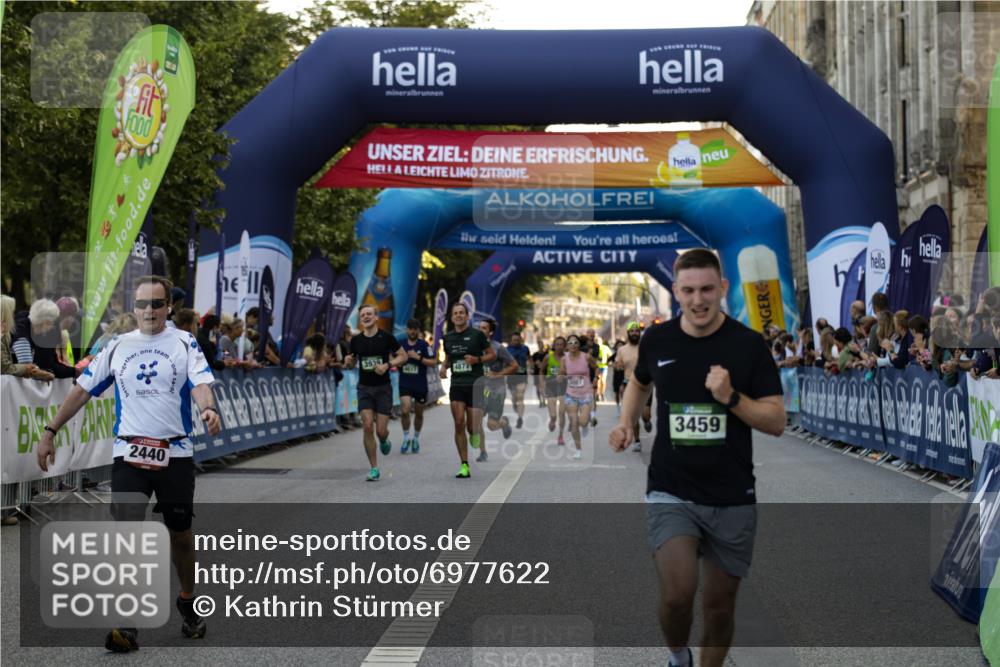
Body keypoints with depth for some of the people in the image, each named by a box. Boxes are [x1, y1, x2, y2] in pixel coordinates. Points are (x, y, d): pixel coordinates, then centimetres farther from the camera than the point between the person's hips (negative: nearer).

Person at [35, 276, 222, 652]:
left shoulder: (184, 343, 3)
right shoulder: (117, 347, 9)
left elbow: (200, 383, -11)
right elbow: (83, 389, 12)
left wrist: (208, 409, -34)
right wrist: (50, 431, 7)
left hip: (175, 454, -1)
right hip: (129, 454, 1)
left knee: (180, 533, 10)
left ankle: (188, 603, 33)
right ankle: (127, 625, -9)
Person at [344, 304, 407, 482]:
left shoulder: (386, 338, -5)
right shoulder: (356, 340, 3)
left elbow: (402, 356, 1)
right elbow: (353, 362, 16)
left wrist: (388, 365, -15)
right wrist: (348, 362, -8)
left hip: (383, 388, -2)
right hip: (364, 388, 2)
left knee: (381, 430, -5)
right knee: (367, 427, -11)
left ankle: (384, 441, 35)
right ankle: (374, 469, -2)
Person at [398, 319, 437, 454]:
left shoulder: (424, 345, -5)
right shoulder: (401, 344, 3)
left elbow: (433, 362, -10)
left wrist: (418, 357, -20)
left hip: (421, 385, -1)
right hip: (405, 384, 1)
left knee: (419, 413, 11)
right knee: (405, 411, -17)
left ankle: (416, 439, 31)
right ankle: (406, 438, 1)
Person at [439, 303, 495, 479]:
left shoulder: (477, 335, -3)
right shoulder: (448, 338, 9)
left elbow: (492, 355, 3)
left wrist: (477, 359, -14)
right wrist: (444, 367, 3)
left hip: (475, 385, -3)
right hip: (456, 385, 3)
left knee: (472, 427, -6)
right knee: (459, 424, -8)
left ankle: (475, 432, 35)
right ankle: (464, 466, -2)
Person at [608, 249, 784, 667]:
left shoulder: (748, 345, -6)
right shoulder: (657, 340, 0)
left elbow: (776, 422, -5)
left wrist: (731, 397, -20)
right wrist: (626, 422, 6)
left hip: (732, 499, 0)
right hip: (670, 493, 0)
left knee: (719, 606, 9)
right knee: (677, 593, -19)